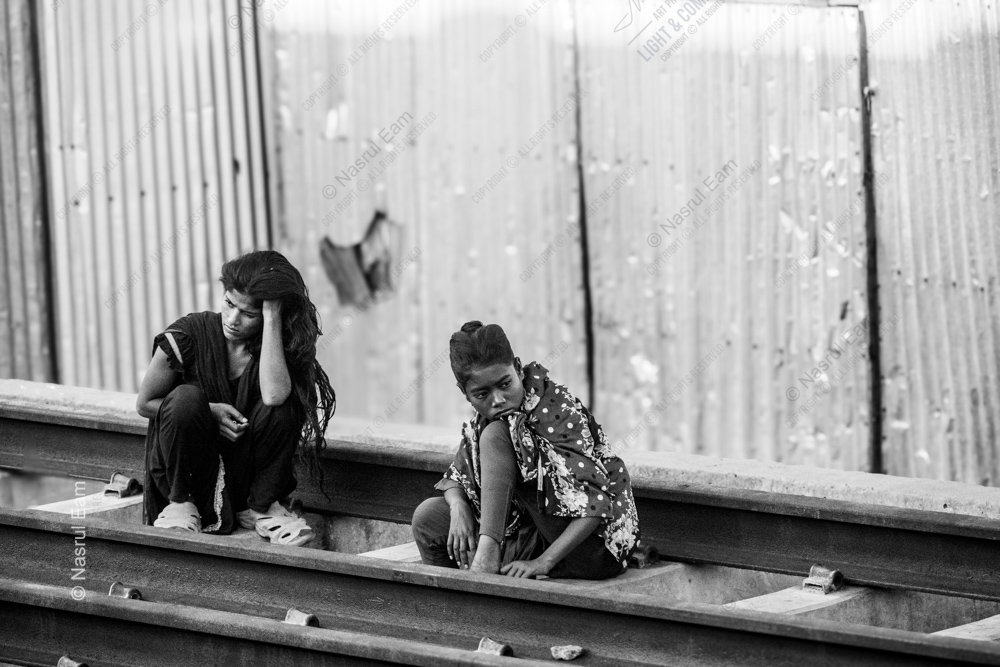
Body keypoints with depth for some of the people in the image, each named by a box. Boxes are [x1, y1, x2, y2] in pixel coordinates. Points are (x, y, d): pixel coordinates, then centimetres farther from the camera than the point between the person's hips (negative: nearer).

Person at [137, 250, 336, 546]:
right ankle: (181, 502, -11)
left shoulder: (275, 345, -7)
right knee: (186, 397, -29)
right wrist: (208, 412, -15)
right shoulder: (188, 336, -11)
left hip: (244, 475, 1)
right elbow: (144, 403, -1)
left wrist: (272, 317, -27)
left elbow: (274, 395, -32)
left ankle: (260, 507, -8)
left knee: (284, 407, -24)